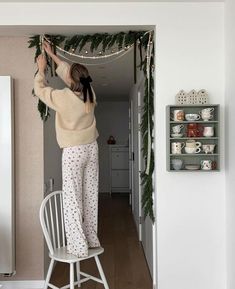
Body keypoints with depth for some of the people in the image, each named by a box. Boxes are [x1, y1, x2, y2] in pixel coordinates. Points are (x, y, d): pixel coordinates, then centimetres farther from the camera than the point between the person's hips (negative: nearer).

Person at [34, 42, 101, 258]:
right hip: (91, 148, 6)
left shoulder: (63, 97, -15)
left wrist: (41, 69, 20)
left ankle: (78, 247, 1)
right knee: (90, 195, 12)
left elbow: (39, 89, 4)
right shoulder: (90, 94, 2)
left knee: (72, 198, -1)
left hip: (73, 151, -6)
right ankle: (92, 240, 22)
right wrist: (52, 55, 27)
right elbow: (67, 71, 18)